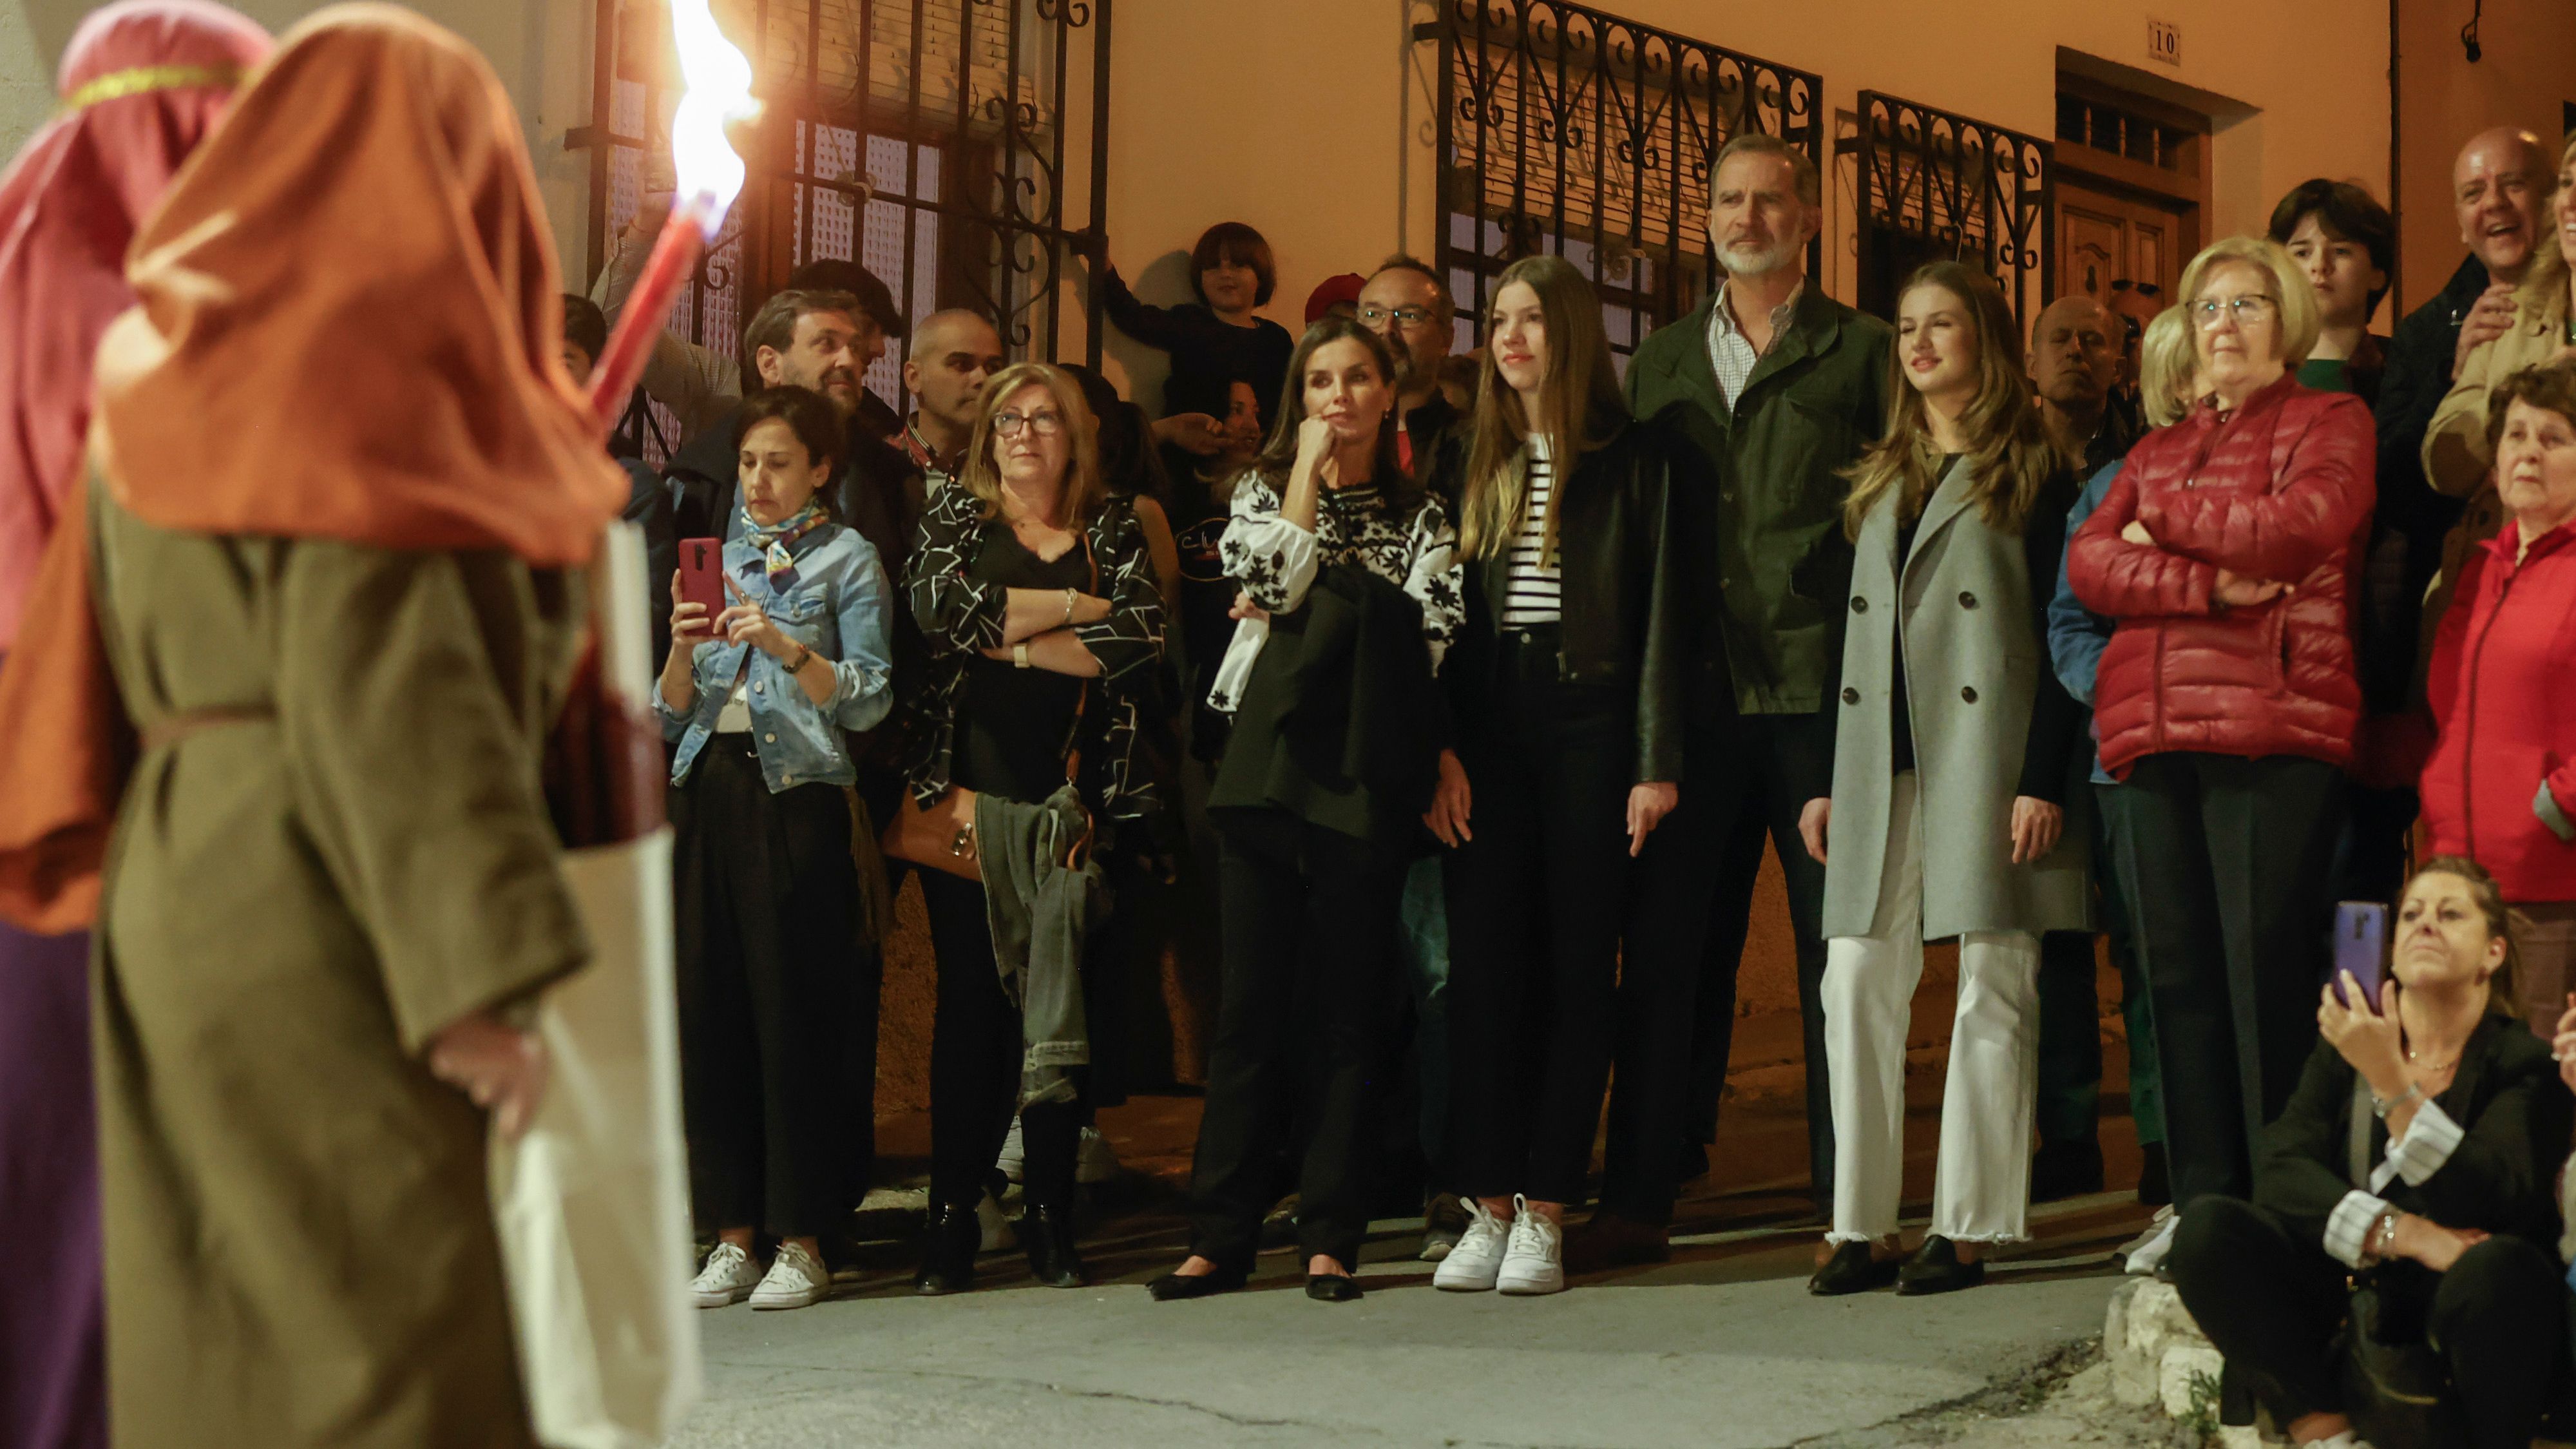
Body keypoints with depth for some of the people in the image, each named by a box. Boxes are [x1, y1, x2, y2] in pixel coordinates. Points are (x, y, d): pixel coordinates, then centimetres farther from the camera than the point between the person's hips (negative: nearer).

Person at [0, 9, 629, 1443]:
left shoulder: (194, 359, 14)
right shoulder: (360, 359, -12)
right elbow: (377, 679, -20)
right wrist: (485, 975, -22)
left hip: (202, 885, 9)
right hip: (325, 916, -9)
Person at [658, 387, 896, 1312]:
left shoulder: (847, 561, 5)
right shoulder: (722, 562, 19)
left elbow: (869, 700, -5)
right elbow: (669, 716, 15)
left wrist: (788, 647, -18)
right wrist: (683, 650, -4)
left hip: (796, 795, -5)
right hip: (708, 792, 5)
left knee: (795, 1014, -6)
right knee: (711, 1012, 2)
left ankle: (801, 1241, 1)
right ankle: (733, 1234, 9)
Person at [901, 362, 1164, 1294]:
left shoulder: (1112, 529, 12)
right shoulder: (955, 513, 12)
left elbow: (1142, 642, -5)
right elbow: (937, 608, -9)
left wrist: (1009, 638, -7)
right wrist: (1072, 608, -5)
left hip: (1075, 798, 1)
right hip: (968, 792, -1)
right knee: (970, 997, -4)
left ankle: (1052, 1216, 7)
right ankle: (952, 1217, 1)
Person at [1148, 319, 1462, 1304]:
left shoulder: (1424, 517, 14)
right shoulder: (1265, 491, 17)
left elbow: (1425, 641, 1)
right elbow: (1270, 577, -3)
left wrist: (1304, 613, -3)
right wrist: (1308, 469, 2)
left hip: (1364, 777, 0)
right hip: (1269, 769, 0)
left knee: (1346, 1010, 0)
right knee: (1252, 1004, -1)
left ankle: (1331, 1239, 4)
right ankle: (1220, 1234, 2)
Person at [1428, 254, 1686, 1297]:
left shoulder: (1635, 458, 3)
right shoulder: (1466, 460, 13)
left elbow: (1660, 613, -1)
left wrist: (1657, 762, -8)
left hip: (1589, 722, -3)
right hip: (1484, 730, 3)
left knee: (1579, 965, 0)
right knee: (1485, 964, -1)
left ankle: (1545, 1212, 3)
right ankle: (1488, 1205, 3)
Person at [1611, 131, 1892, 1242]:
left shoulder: (1864, 352, 7)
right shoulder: (1661, 365, 17)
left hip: (1823, 691, -3)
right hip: (1698, 694, 3)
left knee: (1839, 945, 1)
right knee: (1672, 943, 3)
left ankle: (1848, 1196, 10)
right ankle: (1641, 1189, 10)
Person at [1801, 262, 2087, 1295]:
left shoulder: (2033, 472, 1)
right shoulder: (1880, 478, 19)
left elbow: (2060, 634, -5)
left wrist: (2043, 779, -14)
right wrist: (1827, 779, 13)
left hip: (1985, 757, -6)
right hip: (1880, 763, 6)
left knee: (1993, 986, -1)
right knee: (1856, 980, 0)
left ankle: (1969, 1227, 4)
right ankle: (1862, 1227, 5)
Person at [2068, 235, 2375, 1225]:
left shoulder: (2330, 422, 10)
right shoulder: (2156, 451, 25)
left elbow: (2298, 527, -10)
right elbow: (2089, 565, 8)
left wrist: (2164, 522, 4)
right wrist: (2208, 584, -9)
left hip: (2274, 725, -5)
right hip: (2156, 733, 5)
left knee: (2266, 967, -10)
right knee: (2177, 968, 2)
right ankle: (2202, 1205, 7)